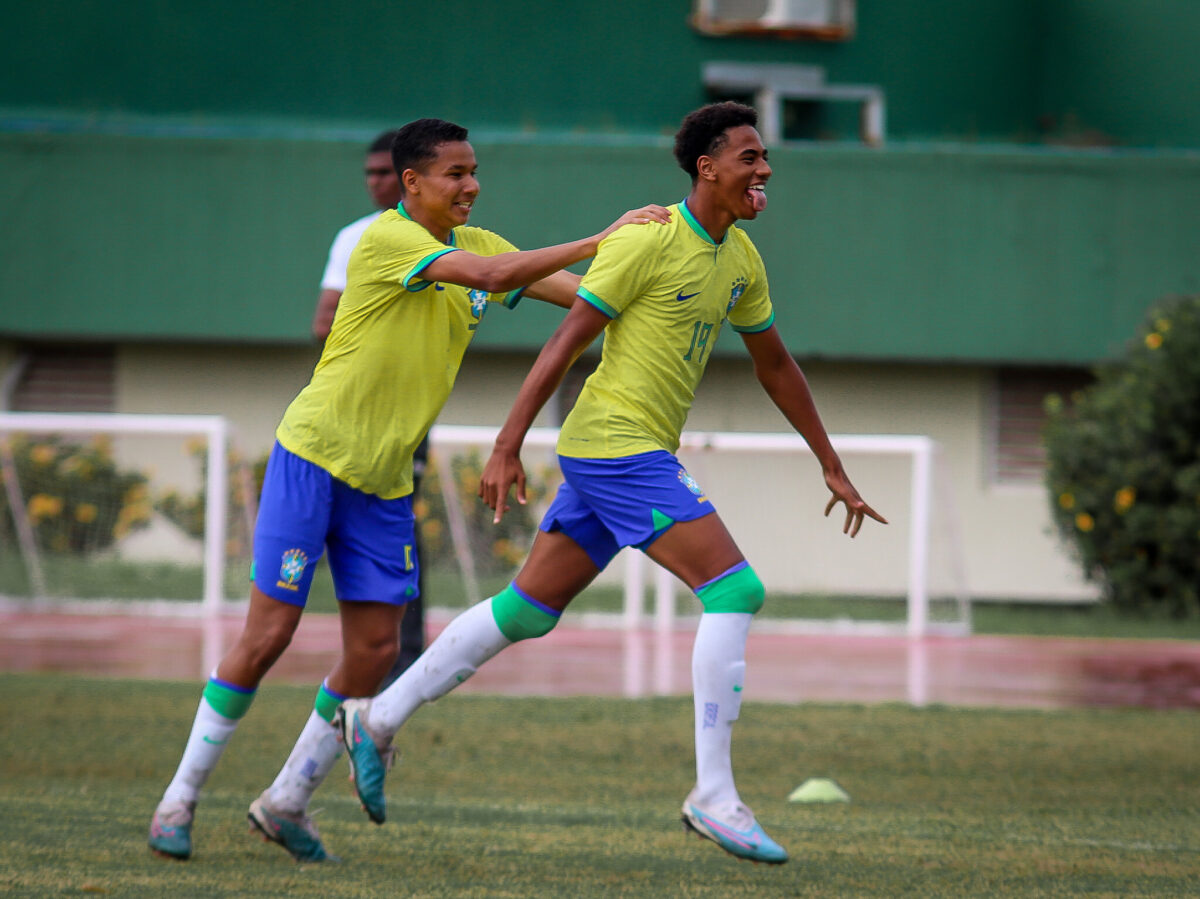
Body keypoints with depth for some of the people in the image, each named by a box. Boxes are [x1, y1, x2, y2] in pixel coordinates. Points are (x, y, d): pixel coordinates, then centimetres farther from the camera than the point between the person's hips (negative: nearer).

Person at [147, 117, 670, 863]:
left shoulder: (474, 243, 10)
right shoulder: (388, 239, -14)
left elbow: (581, 292, 7)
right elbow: (492, 277, -27)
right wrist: (599, 241, -28)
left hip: (385, 482, 7)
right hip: (314, 457, -7)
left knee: (375, 651, 0)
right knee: (268, 634, -8)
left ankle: (288, 801, 15)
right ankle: (182, 797, 4)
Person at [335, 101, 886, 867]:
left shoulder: (741, 259, 12)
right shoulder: (648, 242, -13)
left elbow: (776, 365, 23)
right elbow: (566, 342, -13)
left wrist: (834, 468, 25)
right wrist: (507, 448, -16)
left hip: (640, 455, 9)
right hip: (617, 448, -9)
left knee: (528, 610, 13)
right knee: (735, 589, -15)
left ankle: (379, 720, 22)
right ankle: (714, 795, -14)